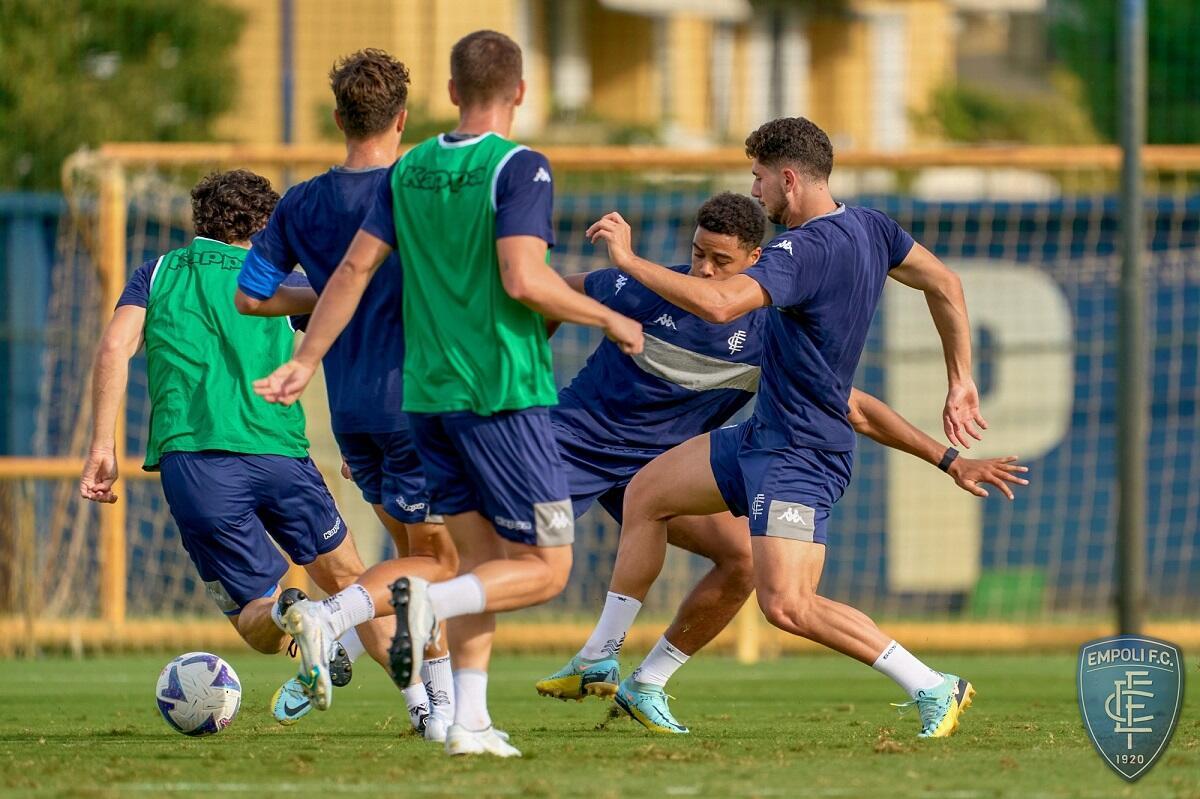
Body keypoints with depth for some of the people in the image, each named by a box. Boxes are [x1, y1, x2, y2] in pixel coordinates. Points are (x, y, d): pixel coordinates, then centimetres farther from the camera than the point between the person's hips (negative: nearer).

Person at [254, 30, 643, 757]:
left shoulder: (410, 171, 9)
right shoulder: (519, 169, -11)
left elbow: (356, 267, 6)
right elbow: (524, 279, -21)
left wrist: (306, 360, 11)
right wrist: (610, 320, -8)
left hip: (429, 397, 7)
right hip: (503, 394, -7)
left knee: (483, 559, 14)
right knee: (546, 568, 0)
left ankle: (470, 723, -1)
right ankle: (427, 602, -26)